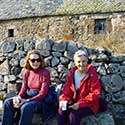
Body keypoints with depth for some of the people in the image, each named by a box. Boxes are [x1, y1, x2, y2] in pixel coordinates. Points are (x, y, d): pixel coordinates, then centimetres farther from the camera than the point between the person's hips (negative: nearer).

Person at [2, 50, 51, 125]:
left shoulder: (45, 73, -12)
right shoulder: (27, 72, 5)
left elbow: (43, 93, -16)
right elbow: (23, 88, 5)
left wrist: (27, 100, -24)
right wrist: (18, 97, -18)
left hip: (39, 99, -6)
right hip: (28, 96, 6)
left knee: (26, 107, -34)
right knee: (8, 102, -12)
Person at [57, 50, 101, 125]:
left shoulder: (92, 75, -14)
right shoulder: (71, 74, 2)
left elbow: (95, 93, -17)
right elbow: (67, 89, 4)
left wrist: (80, 104, -25)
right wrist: (63, 100, -17)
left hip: (89, 105, -4)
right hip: (74, 102, 5)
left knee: (74, 114, -29)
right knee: (62, 110, -22)